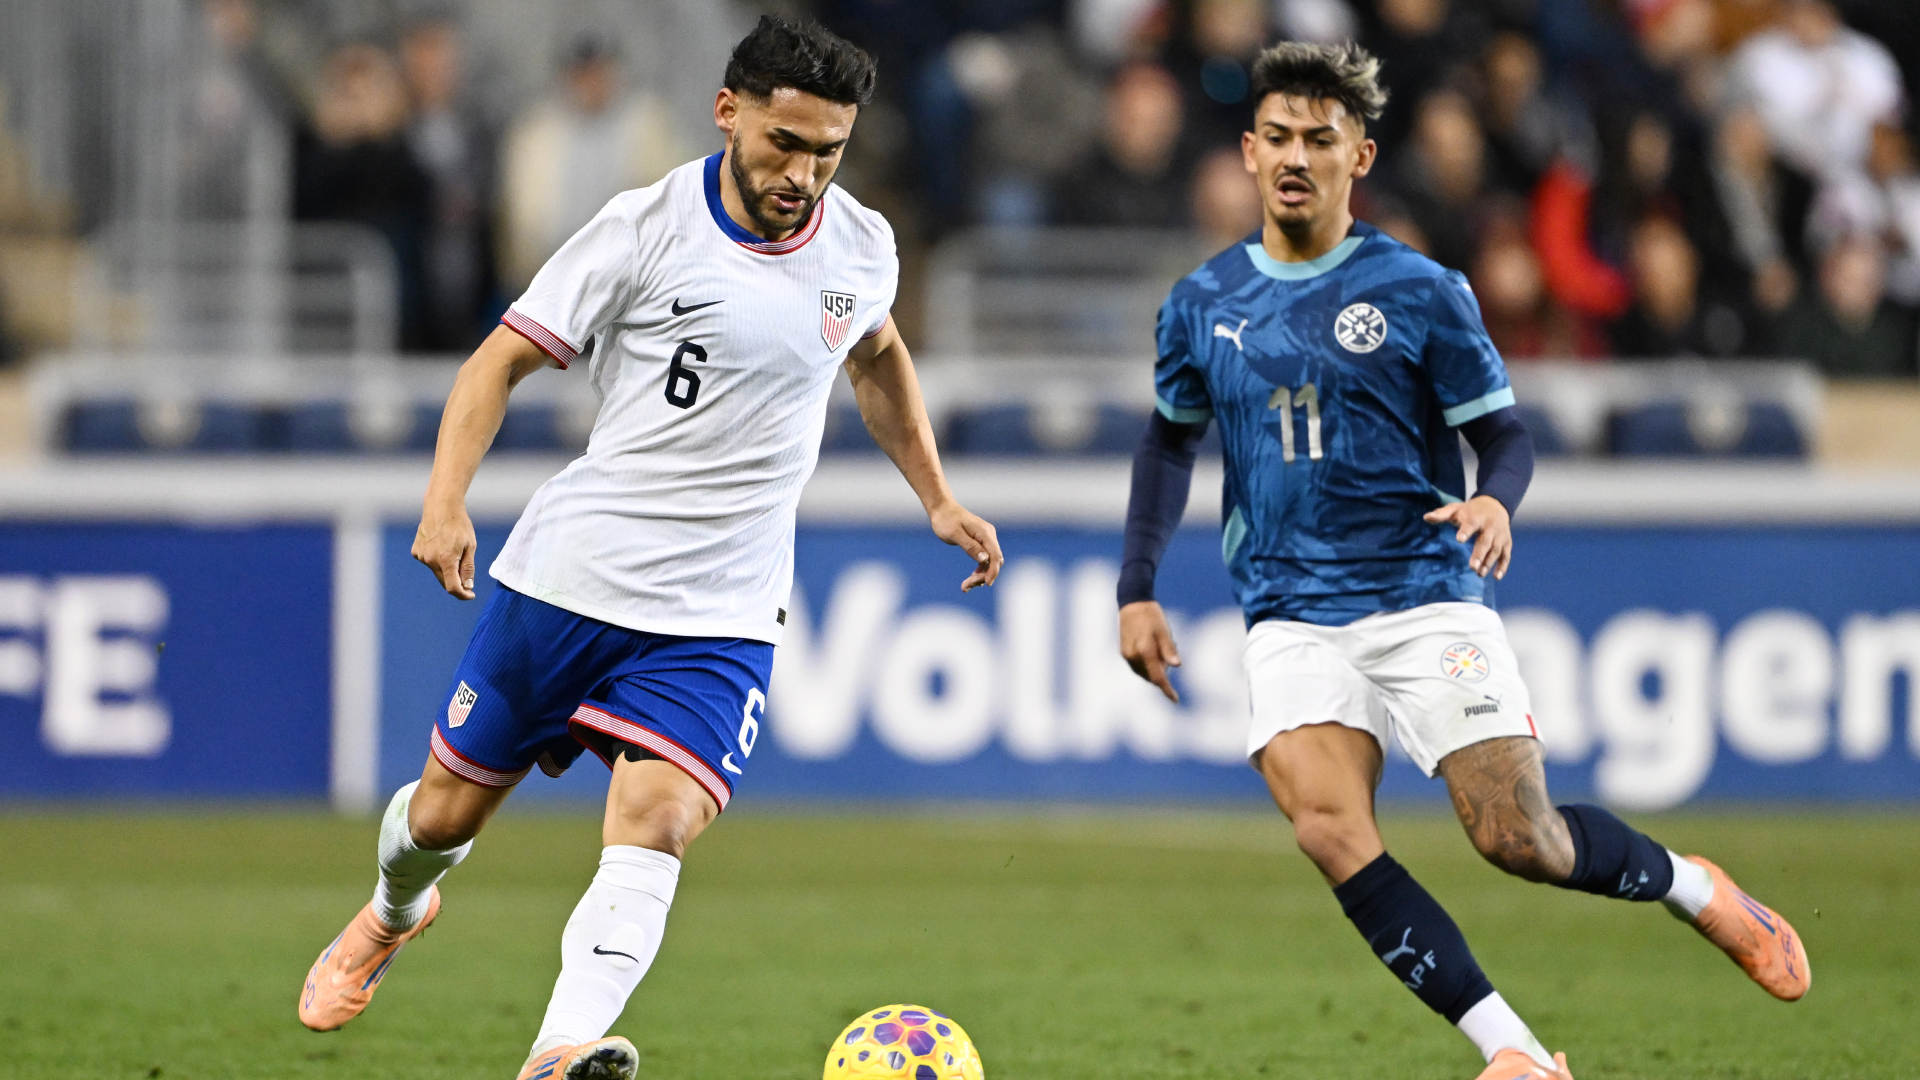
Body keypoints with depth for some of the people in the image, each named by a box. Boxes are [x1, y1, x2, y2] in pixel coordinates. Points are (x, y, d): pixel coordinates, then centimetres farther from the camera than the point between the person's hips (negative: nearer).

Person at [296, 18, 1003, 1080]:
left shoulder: (861, 247, 3)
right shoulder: (646, 229, -11)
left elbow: (877, 354, 27)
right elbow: (499, 361, -6)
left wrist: (937, 497, 23)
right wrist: (446, 502, -20)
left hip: (719, 617, 1)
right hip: (567, 578, -1)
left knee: (654, 827, -23)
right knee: (447, 812, 13)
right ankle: (394, 913, 48)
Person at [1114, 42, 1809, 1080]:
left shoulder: (1419, 291, 0)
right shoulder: (1202, 305, 9)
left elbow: (1504, 435, 3)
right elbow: (1170, 441, 23)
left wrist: (1494, 501, -20)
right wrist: (1138, 587, 15)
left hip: (1425, 595, -2)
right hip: (1292, 618, 2)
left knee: (1519, 839, -9)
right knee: (1329, 831, -21)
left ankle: (1694, 888, 23)